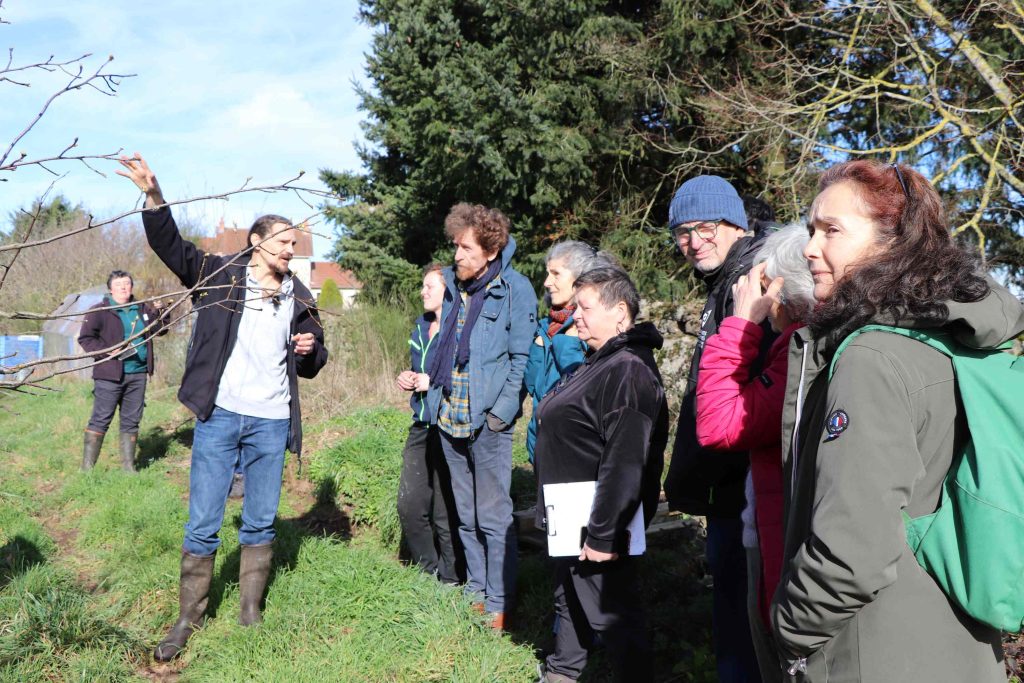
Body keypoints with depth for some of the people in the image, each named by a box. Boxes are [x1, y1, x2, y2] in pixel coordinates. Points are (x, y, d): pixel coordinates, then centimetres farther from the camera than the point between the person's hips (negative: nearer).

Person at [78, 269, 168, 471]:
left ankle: (128, 466, 18)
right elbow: (85, 338, -5)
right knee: (100, 419, -2)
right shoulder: (100, 311, -2)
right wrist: (108, 350, -18)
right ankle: (87, 467, 5)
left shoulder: (143, 309, 13)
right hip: (110, 375, -5)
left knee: (132, 421, 10)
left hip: (138, 374, 5)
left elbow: (160, 329, 20)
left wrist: (161, 312, 0)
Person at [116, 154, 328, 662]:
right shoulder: (220, 274, 2)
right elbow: (171, 246, -9)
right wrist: (153, 196, -24)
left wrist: (310, 350, -6)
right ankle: (187, 620, 19)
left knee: (260, 524, 11)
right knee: (202, 525, 4)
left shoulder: (300, 299, 10)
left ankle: (250, 613, 26)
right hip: (219, 416, -2)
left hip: (271, 424, 3)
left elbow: (311, 366, 17)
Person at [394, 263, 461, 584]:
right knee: (409, 505, 11)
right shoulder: (421, 327, 14)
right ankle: (429, 568, 30)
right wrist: (408, 379, 8)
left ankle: (450, 578, 21)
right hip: (421, 427, 8)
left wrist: (435, 382, -17)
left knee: (446, 512, 3)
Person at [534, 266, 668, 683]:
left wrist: (603, 535, -26)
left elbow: (625, 462, -28)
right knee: (570, 599, 25)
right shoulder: (600, 362, 12)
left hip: (596, 526, -11)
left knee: (611, 615, 1)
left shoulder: (627, 371, -22)